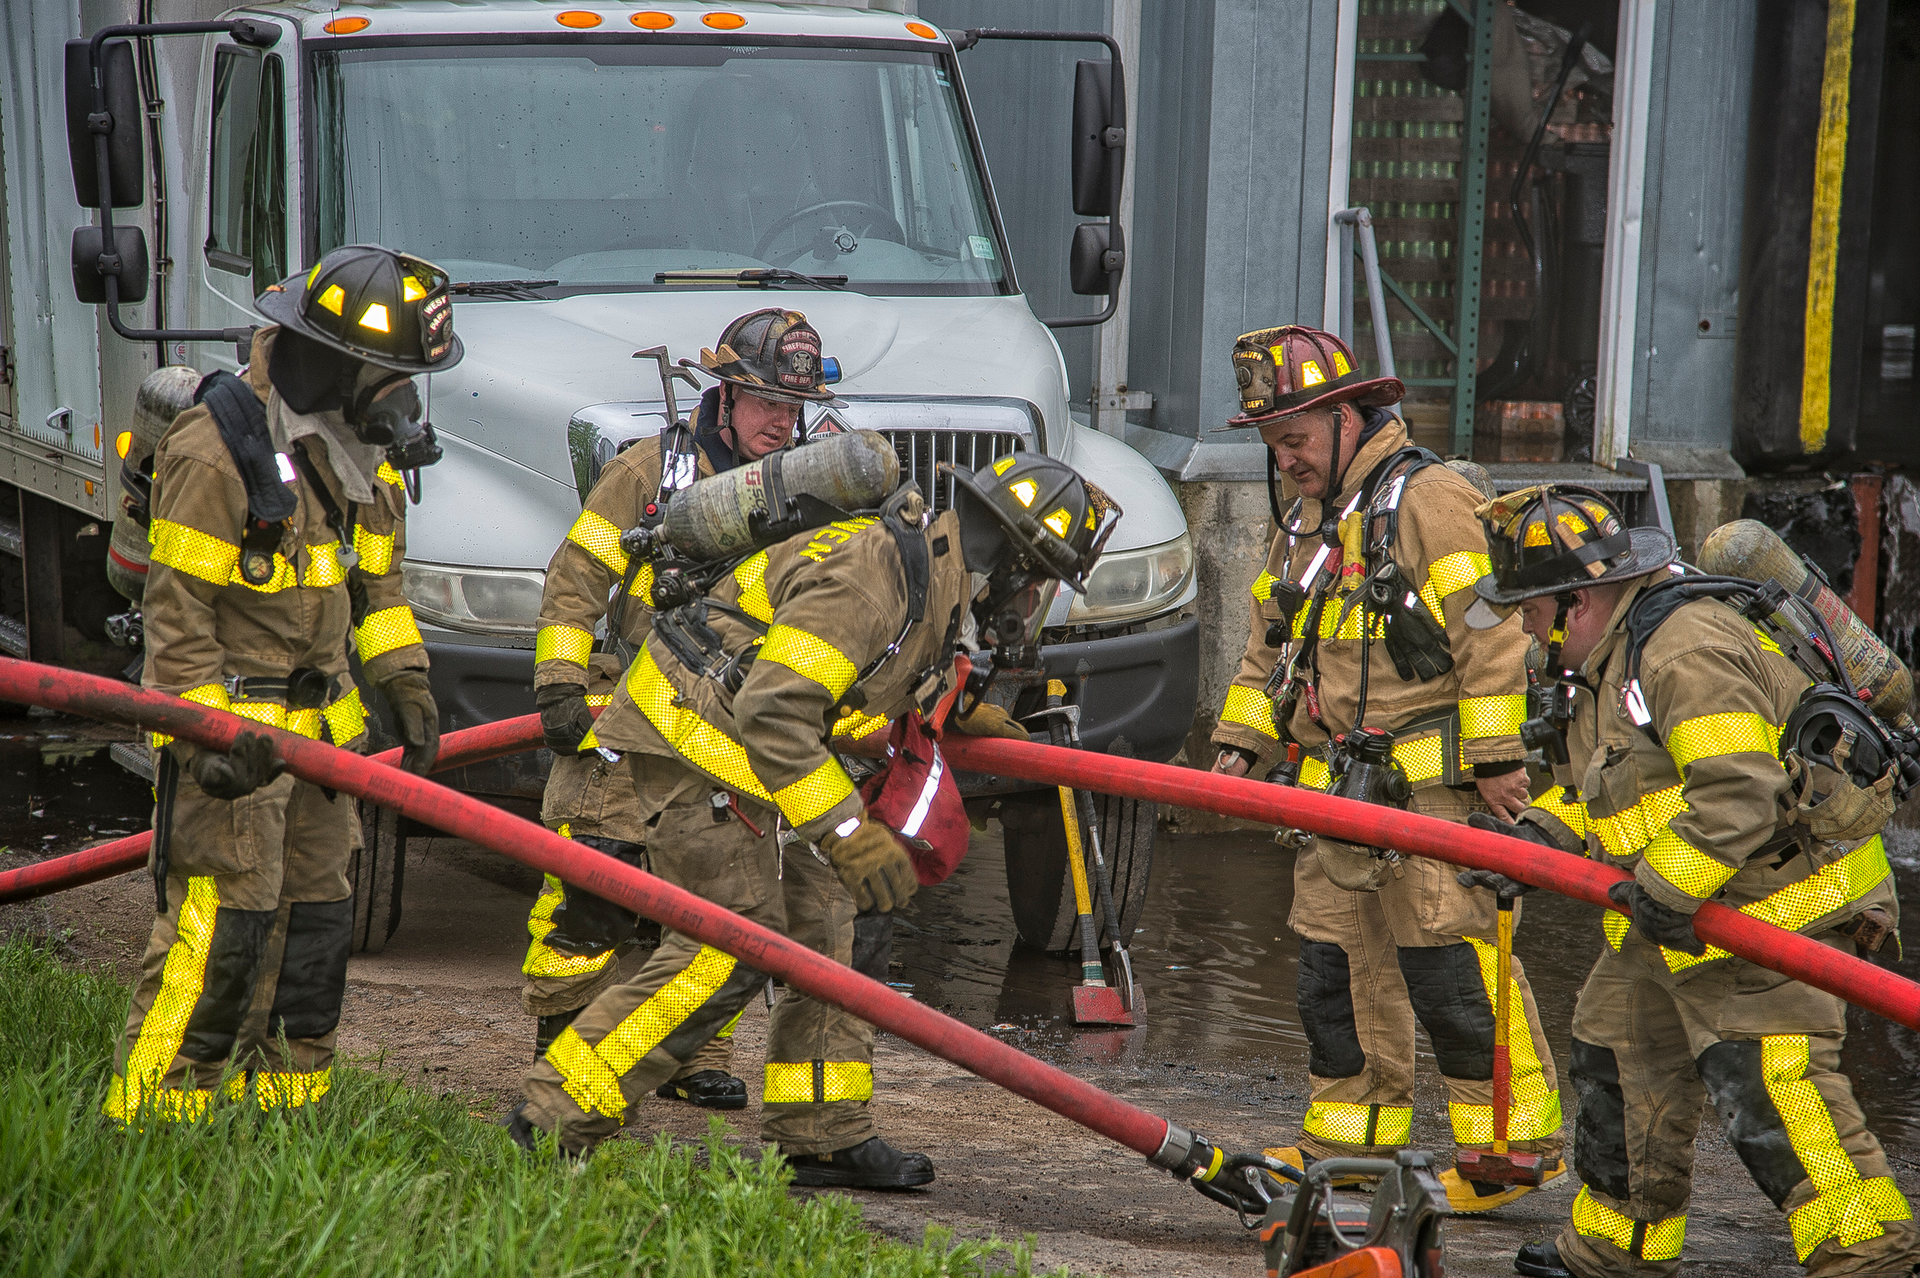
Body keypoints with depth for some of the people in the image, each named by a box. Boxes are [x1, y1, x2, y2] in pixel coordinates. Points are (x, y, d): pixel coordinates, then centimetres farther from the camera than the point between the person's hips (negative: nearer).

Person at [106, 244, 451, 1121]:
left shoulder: (365, 454, 7)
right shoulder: (215, 455, -19)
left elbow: (376, 583, 19)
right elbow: (178, 612, -18)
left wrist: (405, 684, 9)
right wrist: (208, 735, -21)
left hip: (320, 722, 8)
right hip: (229, 724, -8)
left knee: (314, 917, 12)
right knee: (219, 926, -11)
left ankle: (283, 1099, 23)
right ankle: (149, 1123, -4)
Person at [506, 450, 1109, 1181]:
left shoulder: (935, 574, 7)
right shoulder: (871, 581, -26)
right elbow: (775, 712, -31)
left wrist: (957, 712, 23)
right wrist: (846, 831, -30)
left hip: (744, 747, 10)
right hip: (694, 739, -10)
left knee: (818, 916, 9)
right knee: (734, 945, -11)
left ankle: (824, 1140, 15)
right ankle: (551, 1127, -7)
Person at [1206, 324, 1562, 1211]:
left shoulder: (1428, 498, -10)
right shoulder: (1304, 525, 18)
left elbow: (1488, 634, -16)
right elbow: (1271, 650, 27)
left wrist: (1496, 761, -18)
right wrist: (1241, 743, 16)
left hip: (1432, 782, -9)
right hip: (1338, 792, 9)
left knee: (1449, 966, -10)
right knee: (1336, 962, 11)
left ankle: (1512, 1140, -3)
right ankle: (1351, 1137, 20)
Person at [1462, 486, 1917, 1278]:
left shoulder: (1687, 654, -24)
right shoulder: (1611, 662, 11)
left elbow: (1739, 800, -32)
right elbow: (1602, 792, 20)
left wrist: (1663, 889, -26)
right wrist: (1540, 836, 3)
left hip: (1770, 903, -11)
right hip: (1675, 923, 11)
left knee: (1762, 1080, -17)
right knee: (1620, 1058, 17)